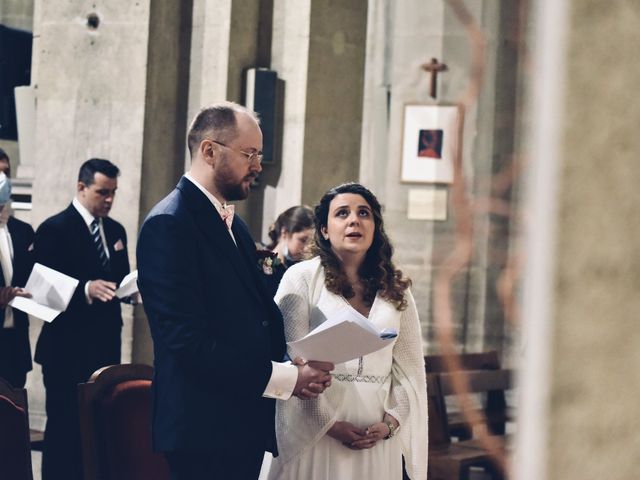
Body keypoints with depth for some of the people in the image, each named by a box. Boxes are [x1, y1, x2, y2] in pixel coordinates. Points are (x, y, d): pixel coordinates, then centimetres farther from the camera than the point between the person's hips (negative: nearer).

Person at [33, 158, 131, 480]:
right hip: (68, 348, -6)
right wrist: (86, 289, -27)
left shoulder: (116, 230, 14)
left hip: (106, 345, 6)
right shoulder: (54, 229, -7)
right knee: (63, 427, -2)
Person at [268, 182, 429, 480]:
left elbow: (409, 369, 7)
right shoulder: (302, 277, -3)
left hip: (377, 439, 3)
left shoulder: (396, 290, 9)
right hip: (314, 432, -3)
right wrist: (328, 423, -13)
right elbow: (291, 361, -8)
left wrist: (390, 423, -7)